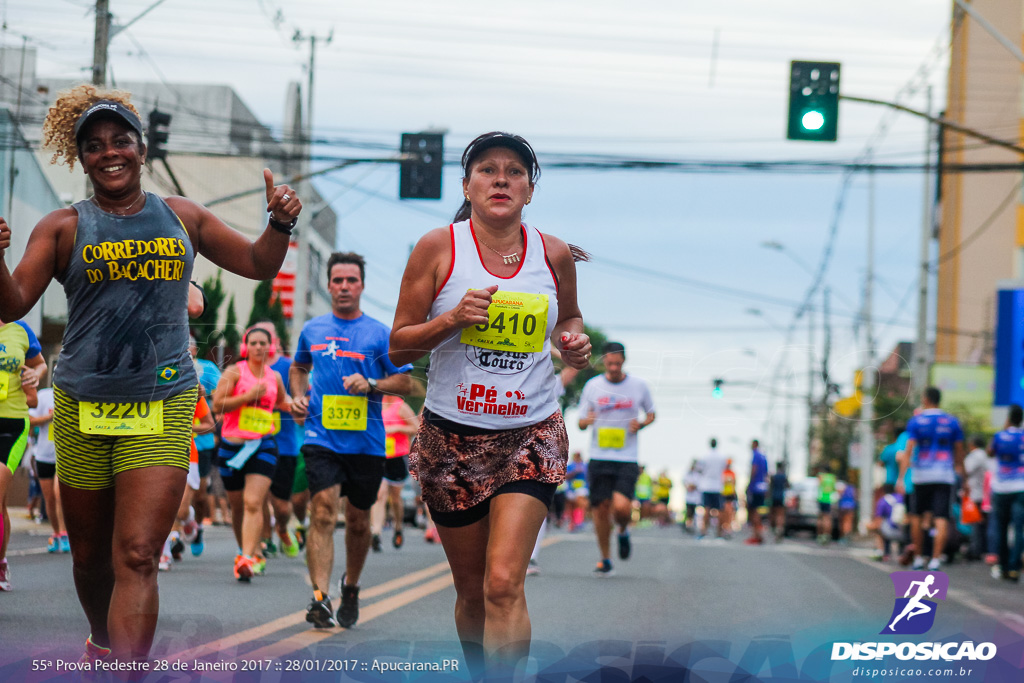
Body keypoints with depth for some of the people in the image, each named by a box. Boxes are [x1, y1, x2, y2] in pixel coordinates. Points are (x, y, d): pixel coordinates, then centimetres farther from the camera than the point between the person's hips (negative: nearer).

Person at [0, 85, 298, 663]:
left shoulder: (183, 218, 11)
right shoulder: (64, 228, 4)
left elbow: (259, 265, 19)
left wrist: (280, 224, -1)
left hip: (163, 408, -1)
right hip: (84, 410, 1)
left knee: (138, 557, -15)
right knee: (91, 553, 14)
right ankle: (103, 643, 41)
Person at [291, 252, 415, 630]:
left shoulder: (379, 333, 2)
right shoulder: (312, 329, 10)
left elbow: (405, 381, 3)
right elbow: (299, 367, 28)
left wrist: (370, 385, -14)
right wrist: (298, 397, 9)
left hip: (366, 441, 0)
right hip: (322, 438, 0)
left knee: (358, 519, 11)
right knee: (323, 512, -17)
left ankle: (351, 587, 36)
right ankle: (320, 598, -24)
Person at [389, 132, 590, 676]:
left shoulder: (555, 256, 3)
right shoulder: (438, 248, -3)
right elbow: (399, 346, -1)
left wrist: (573, 342, 0)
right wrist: (453, 318, -19)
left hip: (531, 435, 0)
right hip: (452, 438, 0)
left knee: (504, 584, -17)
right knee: (472, 591, 8)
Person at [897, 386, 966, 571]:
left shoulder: (916, 421, -1)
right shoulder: (952, 422, 6)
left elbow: (908, 451, -9)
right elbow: (959, 453, 10)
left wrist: (901, 478, -12)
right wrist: (962, 474, 22)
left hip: (921, 475, -1)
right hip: (945, 476, 1)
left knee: (917, 516, 14)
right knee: (941, 519, -5)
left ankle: (918, 558, 17)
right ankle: (935, 559, -14)